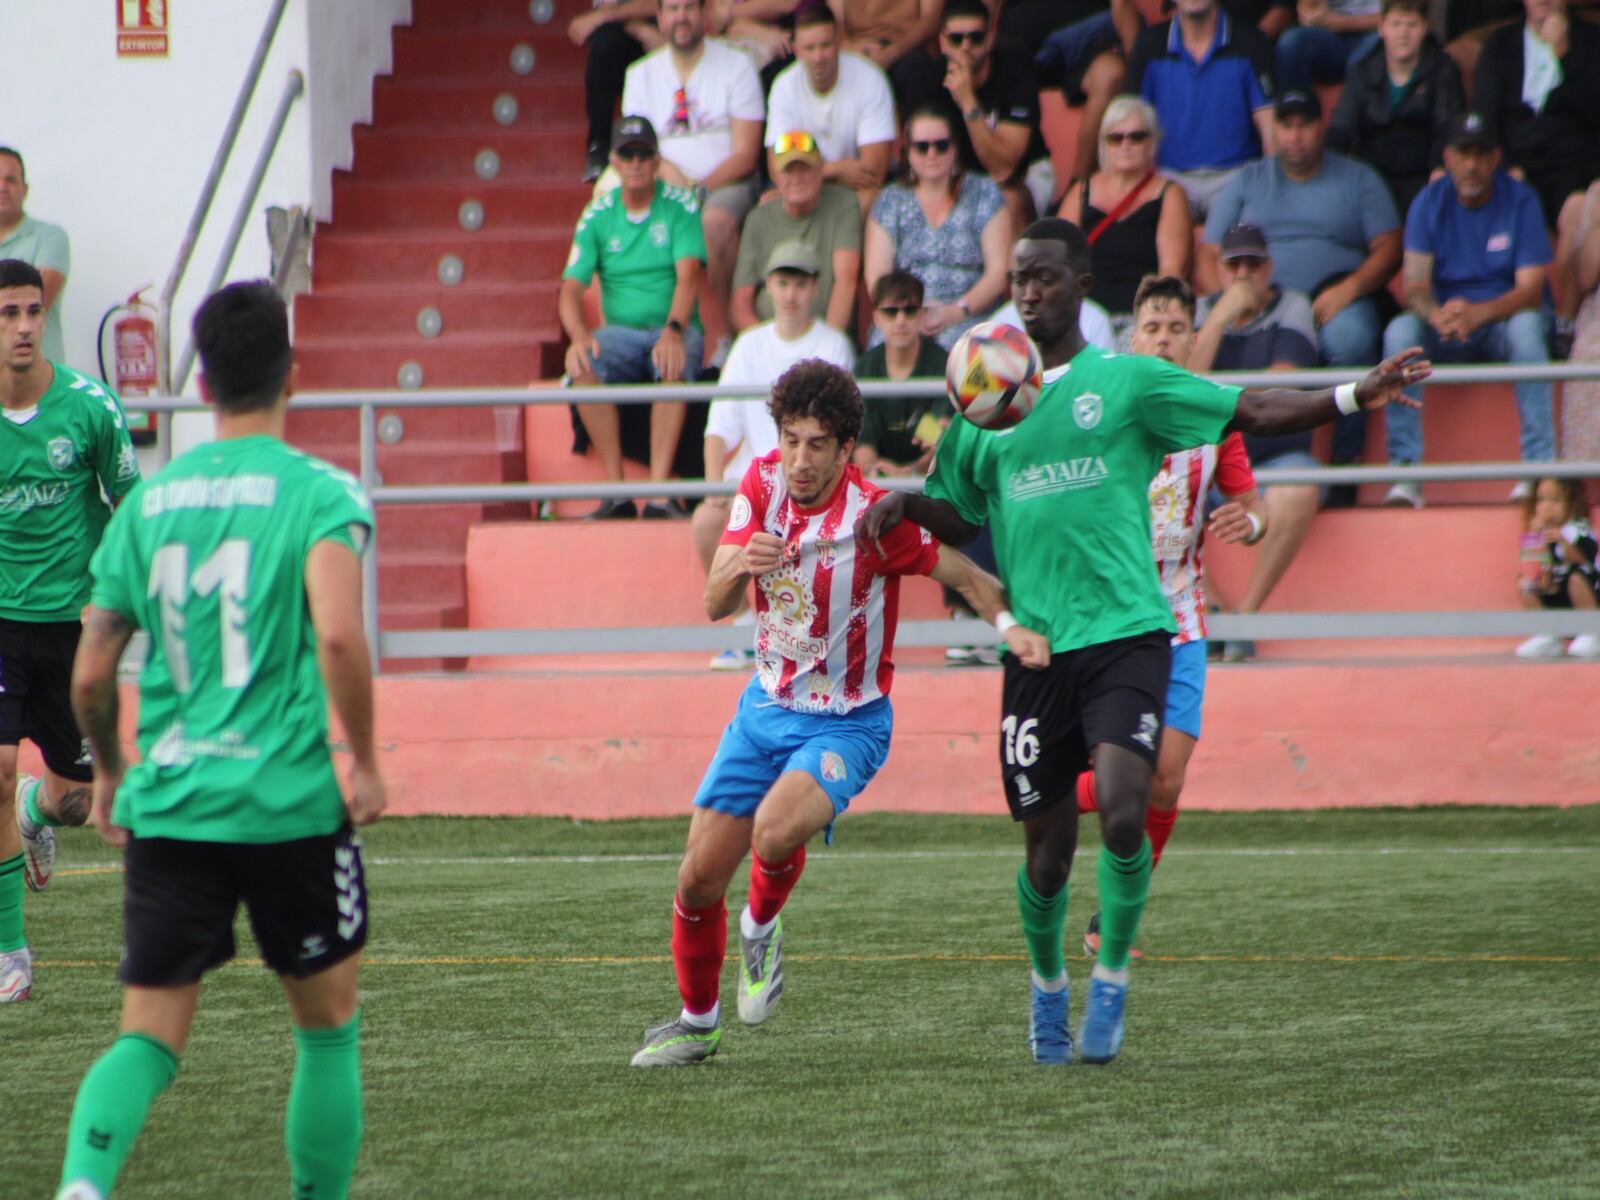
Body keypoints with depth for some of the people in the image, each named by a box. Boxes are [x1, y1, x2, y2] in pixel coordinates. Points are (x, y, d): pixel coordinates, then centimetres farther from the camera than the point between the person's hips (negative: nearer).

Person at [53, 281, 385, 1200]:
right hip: (290, 803, -3)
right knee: (328, 1025, 16)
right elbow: (338, 635, -21)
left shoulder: (148, 502, 8)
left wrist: (111, 773, 26)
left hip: (165, 807, 3)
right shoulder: (318, 493, -5)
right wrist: (364, 761, -9)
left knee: (150, 1038, 3)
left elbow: (91, 677, 10)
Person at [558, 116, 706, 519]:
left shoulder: (681, 207, 0)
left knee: (675, 363, -37)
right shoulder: (597, 216, 7)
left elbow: (688, 276, -13)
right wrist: (579, 336, -24)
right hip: (621, 331, 2)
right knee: (584, 364, -31)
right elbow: (571, 289, -1)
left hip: (673, 327, -2)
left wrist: (673, 330, -32)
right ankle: (616, 490, -28)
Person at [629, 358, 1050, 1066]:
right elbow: (715, 604, -10)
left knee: (777, 832, -32)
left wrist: (1011, 625, -32)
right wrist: (741, 565, -33)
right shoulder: (763, 485, -7)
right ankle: (696, 1021, 28)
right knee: (699, 879, 3)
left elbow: (967, 576, -11)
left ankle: (762, 927, 2)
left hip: (847, 722, -5)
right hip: (767, 708, 5)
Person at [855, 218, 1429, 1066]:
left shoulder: (1126, 381, 4)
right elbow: (961, 518, 22)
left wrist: (1354, 396, -11)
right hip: (1035, 643, 3)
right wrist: (904, 504, 1)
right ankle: (1047, 983, 32)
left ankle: (1111, 979, -1)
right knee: (1047, 844, 5)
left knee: (1121, 813, -21)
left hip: (1126, 631, -3)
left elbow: (1251, 414, 1)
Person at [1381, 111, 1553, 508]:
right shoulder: (1428, 203, -2)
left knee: (1528, 326, -36)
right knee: (1399, 331, -30)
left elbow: (1530, 290, -13)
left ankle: (1539, 465, -39)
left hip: (1503, 317, -1)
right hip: (1444, 331, 1)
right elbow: (1415, 288, -11)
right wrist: (1438, 316, -36)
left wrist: (1479, 312, -34)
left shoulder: (1521, 201, -5)